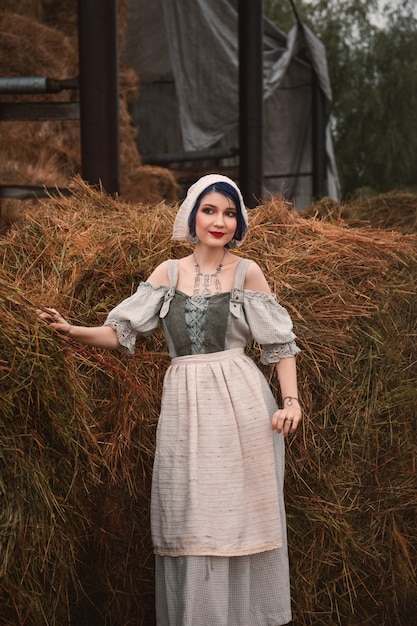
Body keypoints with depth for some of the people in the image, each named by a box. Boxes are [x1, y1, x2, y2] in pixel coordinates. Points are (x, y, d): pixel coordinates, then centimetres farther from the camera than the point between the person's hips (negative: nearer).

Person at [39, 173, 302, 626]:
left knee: (238, 514, 1)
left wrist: (291, 400, -8)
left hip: (239, 404, -2)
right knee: (188, 521, 3)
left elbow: (279, 343, 4)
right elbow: (121, 332, 5)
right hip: (184, 406, 2)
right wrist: (73, 331, -11)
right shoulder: (169, 272, 9)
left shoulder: (247, 273, 4)